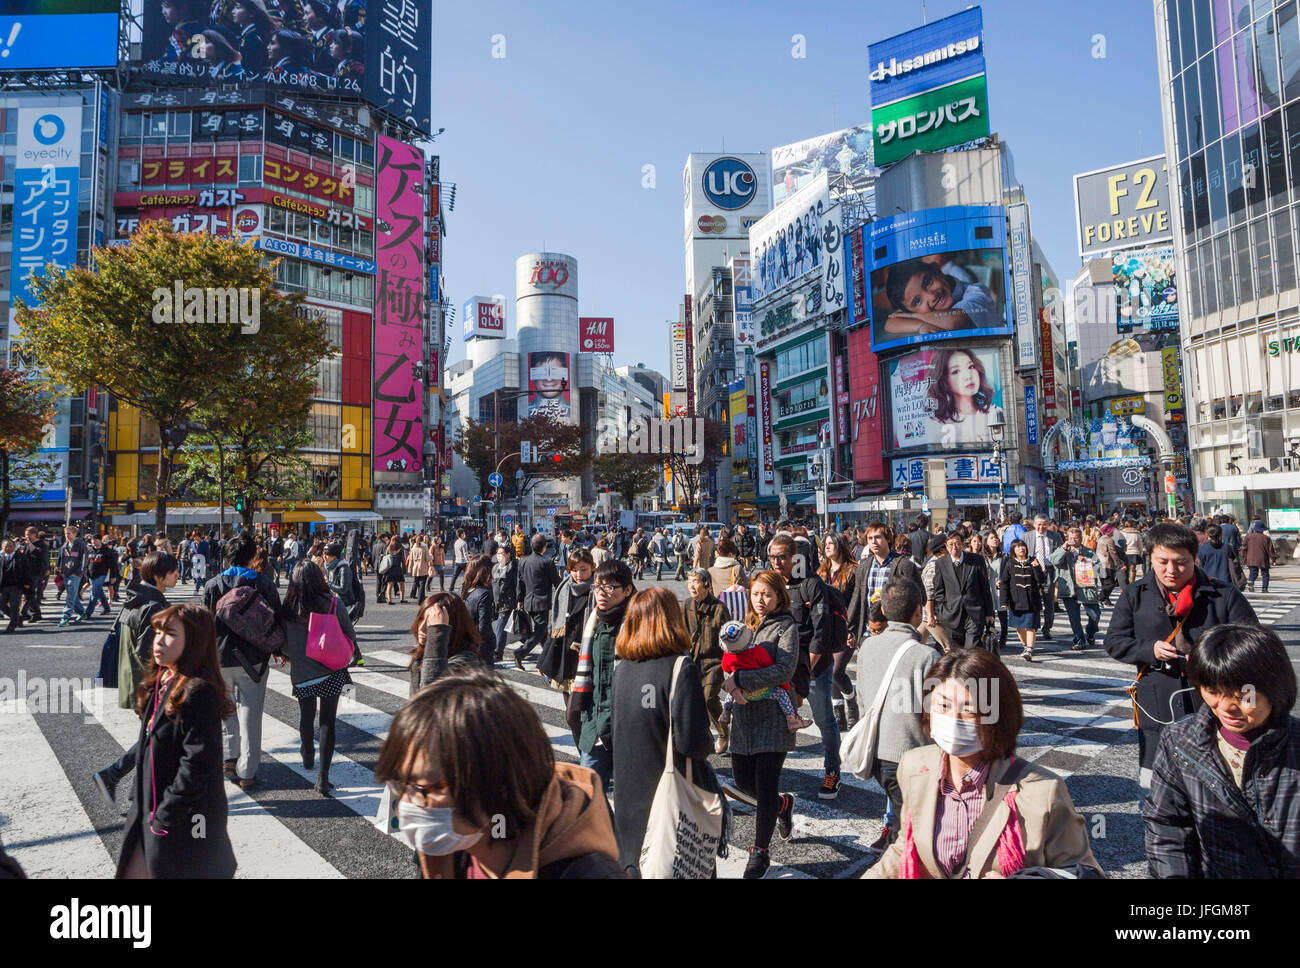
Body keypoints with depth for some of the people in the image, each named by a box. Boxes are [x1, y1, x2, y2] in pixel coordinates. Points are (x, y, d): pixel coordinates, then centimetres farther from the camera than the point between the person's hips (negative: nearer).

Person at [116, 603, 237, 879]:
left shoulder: (199, 693, -22)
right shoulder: (159, 684, 6)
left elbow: (198, 763, -23)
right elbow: (148, 747, 15)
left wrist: (166, 815, -18)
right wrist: (142, 806, 15)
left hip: (185, 822, -8)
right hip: (151, 815, 8)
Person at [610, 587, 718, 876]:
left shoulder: (621, 668, 1)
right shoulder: (681, 669, -19)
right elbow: (692, 741, -21)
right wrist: (709, 742, -1)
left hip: (629, 790, 6)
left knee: (633, 865, 20)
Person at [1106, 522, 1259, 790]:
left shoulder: (1224, 596, -1)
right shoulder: (1135, 595, 3)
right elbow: (1115, 642, 4)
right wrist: (1150, 649, -14)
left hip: (1211, 707, -1)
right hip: (1156, 708, 1)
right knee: (1152, 784, 8)